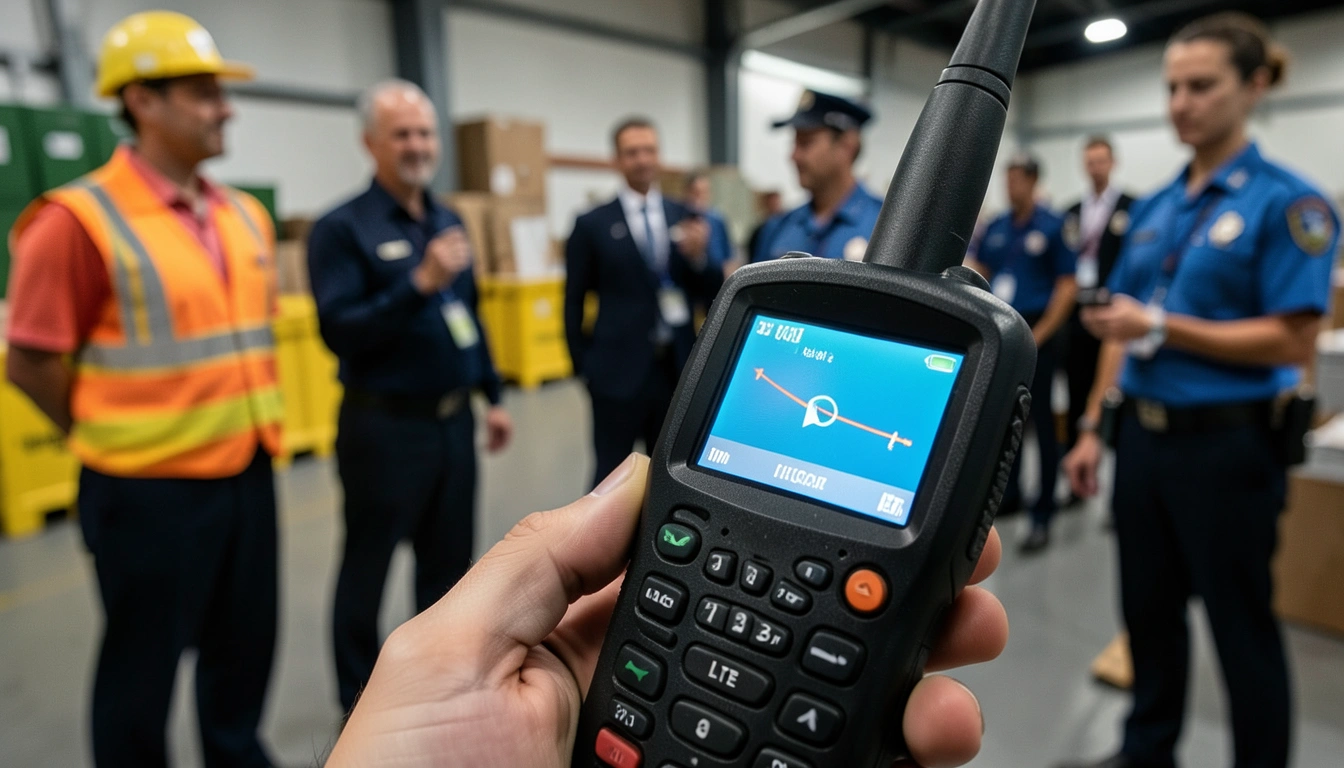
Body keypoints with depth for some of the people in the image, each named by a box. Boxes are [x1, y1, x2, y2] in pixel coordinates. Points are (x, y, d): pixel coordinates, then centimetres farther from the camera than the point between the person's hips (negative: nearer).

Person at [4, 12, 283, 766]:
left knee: (244, 653, 21)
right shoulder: (80, 219, -13)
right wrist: (120, 443, 0)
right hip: (150, 491, -6)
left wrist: (247, 428, 14)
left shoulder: (246, 215, 7)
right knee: (143, 675, 14)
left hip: (248, 476, 6)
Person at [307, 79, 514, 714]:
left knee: (450, 561, 17)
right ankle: (360, 704, 28)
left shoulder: (448, 221, 11)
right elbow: (340, 333, -19)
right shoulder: (341, 228, -10)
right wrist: (420, 284, -29)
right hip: (385, 426, -6)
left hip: (453, 420, 6)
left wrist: (492, 395, 16)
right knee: (367, 570, 10)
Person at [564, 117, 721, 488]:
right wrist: (584, 366, 0)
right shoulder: (592, 224, -2)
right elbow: (574, 303, 2)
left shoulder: (686, 218, 6)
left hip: (678, 368, 3)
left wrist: (699, 257, -14)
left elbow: (711, 293, 5)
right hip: (619, 371, -3)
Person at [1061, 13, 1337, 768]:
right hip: (1145, 435, 6)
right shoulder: (1154, 208, 9)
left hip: (1227, 443, -6)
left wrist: (1160, 326, -22)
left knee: (1242, 624, 10)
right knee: (1149, 608, 18)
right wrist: (1094, 428, 8)